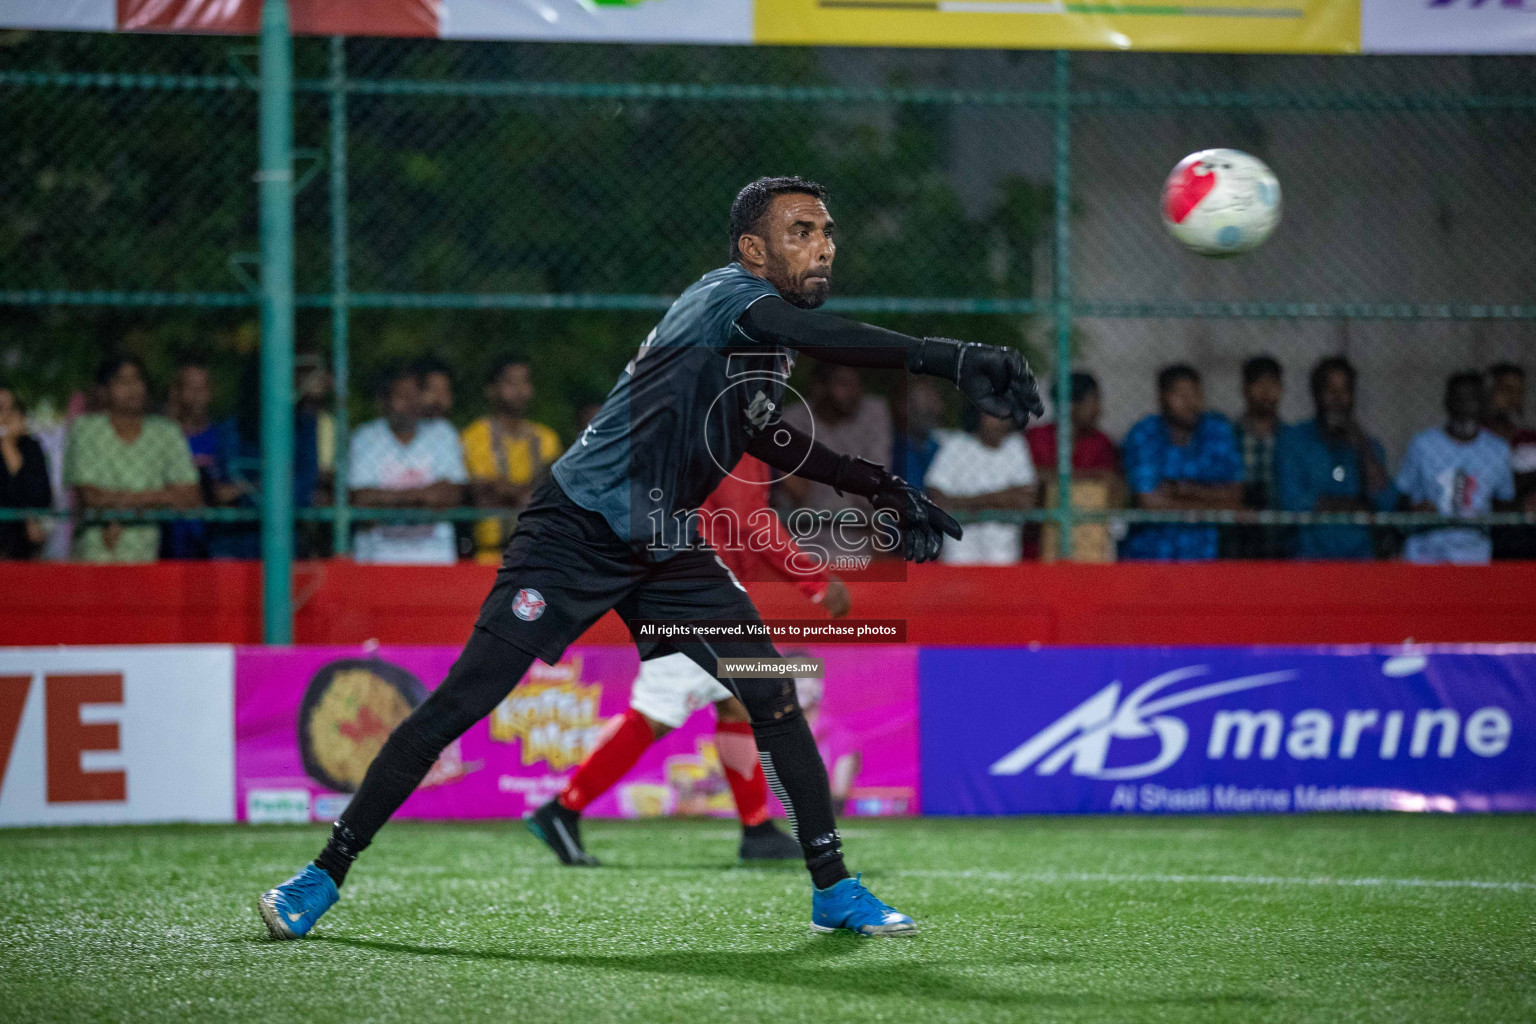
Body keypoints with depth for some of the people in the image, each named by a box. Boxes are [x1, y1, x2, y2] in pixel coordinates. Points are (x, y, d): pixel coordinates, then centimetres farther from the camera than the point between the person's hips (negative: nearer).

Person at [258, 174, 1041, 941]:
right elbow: (821, 337, -40)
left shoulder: (773, 341, 8)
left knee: (772, 695, -4)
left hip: (665, 550, 8)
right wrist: (950, 359, -49)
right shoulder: (729, 293, -18)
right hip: (577, 530, -8)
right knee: (463, 700, -12)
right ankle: (324, 875, -3)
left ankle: (832, 890, 6)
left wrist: (875, 485, 20)